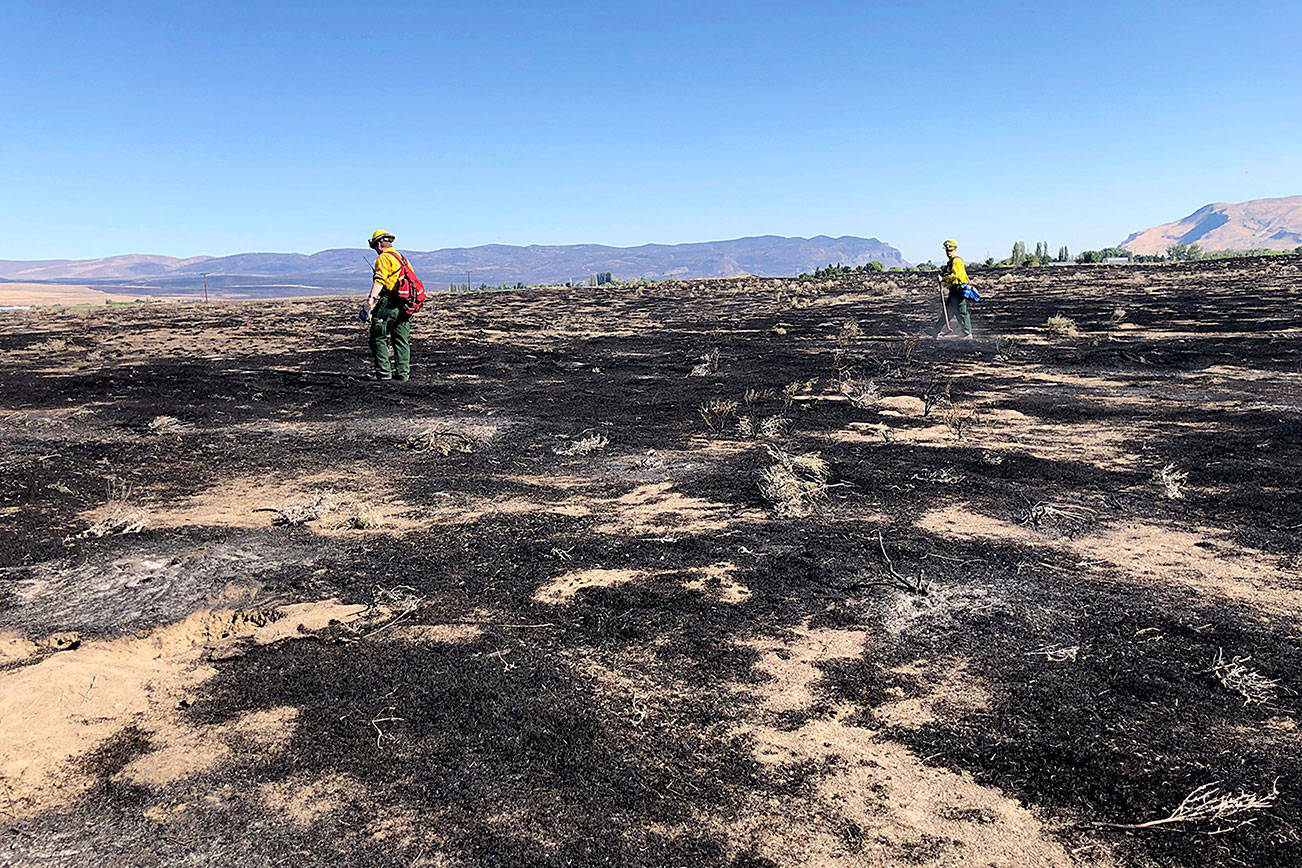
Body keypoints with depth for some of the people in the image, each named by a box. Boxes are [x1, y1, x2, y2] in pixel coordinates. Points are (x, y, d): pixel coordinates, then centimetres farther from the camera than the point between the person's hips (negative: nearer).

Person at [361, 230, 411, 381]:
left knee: (379, 339, 1)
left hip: (387, 306, -7)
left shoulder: (383, 258, -6)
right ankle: (403, 373, 10)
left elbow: (379, 280, -21)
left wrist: (371, 298, -30)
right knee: (402, 340, 10)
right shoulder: (402, 258, 20)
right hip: (404, 306, 8)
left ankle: (384, 372, -2)